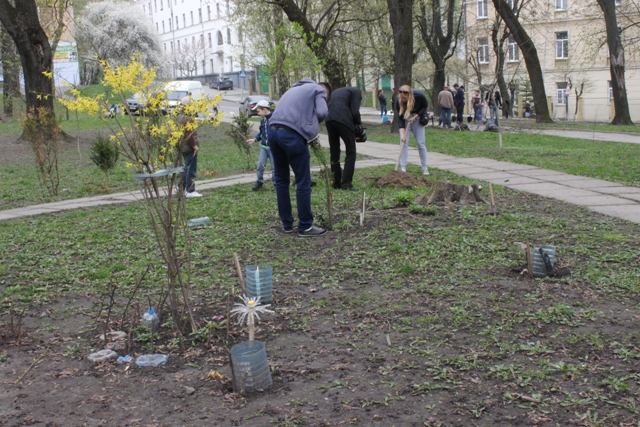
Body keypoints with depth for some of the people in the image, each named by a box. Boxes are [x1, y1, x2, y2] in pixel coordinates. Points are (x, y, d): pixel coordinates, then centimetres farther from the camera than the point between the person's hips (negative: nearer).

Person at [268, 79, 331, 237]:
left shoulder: (295, 88, 34)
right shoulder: (319, 89, 13)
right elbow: (322, 113, -2)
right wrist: (314, 124, 17)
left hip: (273, 130, 7)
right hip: (292, 133, -7)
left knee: (281, 179, 15)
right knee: (303, 182, 0)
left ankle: (286, 223, 22)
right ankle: (305, 226, 4)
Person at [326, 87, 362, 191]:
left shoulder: (335, 92, 33)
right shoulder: (356, 92, 13)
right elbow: (355, 112, -1)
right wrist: (358, 123, 19)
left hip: (329, 120, 6)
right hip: (343, 120, -6)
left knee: (334, 152, 16)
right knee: (351, 152, 5)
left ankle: (337, 183, 17)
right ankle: (346, 183, -2)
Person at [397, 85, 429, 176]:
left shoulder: (419, 96, -30)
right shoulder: (399, 101, -28)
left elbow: (425, 106, -9)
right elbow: (400, 118, -22)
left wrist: (416, 116, -23)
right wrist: (402, 134, -31)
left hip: (417, 118, 0)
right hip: (405, 120, 0)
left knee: (420, 143, -2)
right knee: (403, 142, -8)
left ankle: (425, 168, 7)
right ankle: (403, 168, -4)